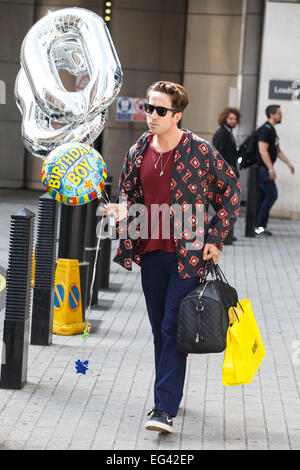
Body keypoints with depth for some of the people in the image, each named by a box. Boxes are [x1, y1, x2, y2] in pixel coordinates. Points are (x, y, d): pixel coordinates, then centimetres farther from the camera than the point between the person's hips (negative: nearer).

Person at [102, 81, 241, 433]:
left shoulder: (199, 150, -9)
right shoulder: (138, 152, 5)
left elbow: (231, 190, 0)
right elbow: (128, 192, 16)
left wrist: (215, 238, -5)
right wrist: (122, 209, -8)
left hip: (189, 256, -5)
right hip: (151, 255, 5)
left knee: (173, 329, -9)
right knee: (160, 330, 14)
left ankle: (165, 408, -7)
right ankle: (170, 392, 31)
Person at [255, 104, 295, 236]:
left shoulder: (272, 130, 19)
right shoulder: (265, 129, -14)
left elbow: (277, 150, 27)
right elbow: (262, 151, -21)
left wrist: (288, 163, 19)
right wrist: (271, 169, -23)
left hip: (266, 169, 10)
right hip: (262, 168, -10)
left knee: (263, 197, 9)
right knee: (272, 194, -10)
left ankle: (259, 226, 11)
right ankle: (259, 226, -8)